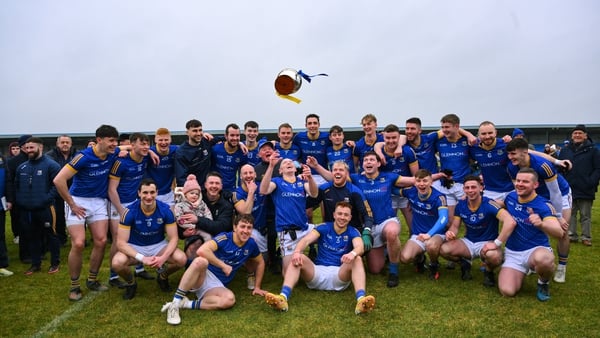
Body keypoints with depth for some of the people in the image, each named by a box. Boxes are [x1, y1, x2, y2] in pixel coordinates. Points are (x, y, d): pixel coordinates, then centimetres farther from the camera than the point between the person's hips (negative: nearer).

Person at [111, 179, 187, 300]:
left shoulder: (165, 210, -17)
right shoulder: (130, 211, -21)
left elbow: (173, 238, -13)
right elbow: (121, 242, -21)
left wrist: (163, 257, -32)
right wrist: (142, 258, -34)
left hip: (158, 245, 1)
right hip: (135, 247, -1)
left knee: (181, 259, -26)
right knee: (117, 263, -33)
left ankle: (163, 276, 10)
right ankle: (131, 283, 4)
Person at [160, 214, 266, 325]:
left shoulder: (251, 244, 2)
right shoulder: (224, 238, -14)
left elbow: (260, 263, 20)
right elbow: (202, 250, -31)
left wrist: (257, 287, 18)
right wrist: (223, 265, -22)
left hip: (217, 285, 4)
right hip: (203, 276, -4)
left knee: (230, 300, -32)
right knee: (201, 261, -39)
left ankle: (186, 304, -21)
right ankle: (175, 303, -31)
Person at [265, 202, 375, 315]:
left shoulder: (353, 232, 6)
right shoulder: (324, 228, 7)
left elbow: (360, 247, -17)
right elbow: (306, 240, -11)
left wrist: (352, 253, -43)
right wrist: (297, 252, -34)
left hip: (340, 274, -1)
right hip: (318, 272, 1)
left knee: (357, 259, -27)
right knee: (299, 258, -25)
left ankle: (361, 300, -51)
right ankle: (283, 298, -45)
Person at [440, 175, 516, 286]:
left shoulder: (488, 204, -22)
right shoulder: (461, 205, -5)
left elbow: (510, 222, -34)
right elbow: (455, 226, 3)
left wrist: (496, 243, -36)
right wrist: (450, 233, -22)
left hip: (487, 243, -4)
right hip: (468, 242, 4)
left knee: (494, 256, -40)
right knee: (444, 249, -23)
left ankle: (489, 272, 0)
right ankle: (464, 263, 12)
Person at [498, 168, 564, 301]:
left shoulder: (543, 205, -15)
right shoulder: (510, 197, 0)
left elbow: (559, 233, -29)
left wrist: (541, 224, -49)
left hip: (536, 250, -3)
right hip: (512, 253, 3)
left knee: (542, 259, -42)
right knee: (507, 291, -19)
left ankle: (543, 283, -4)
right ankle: (522, 271, 17)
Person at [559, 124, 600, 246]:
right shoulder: (565, 150, 7)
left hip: (586, 190, -3)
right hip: (569, 189, 3)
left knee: (586, 215, 6)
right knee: (570, 214, 10)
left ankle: (586, 237, 15)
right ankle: (571, 235, 19)